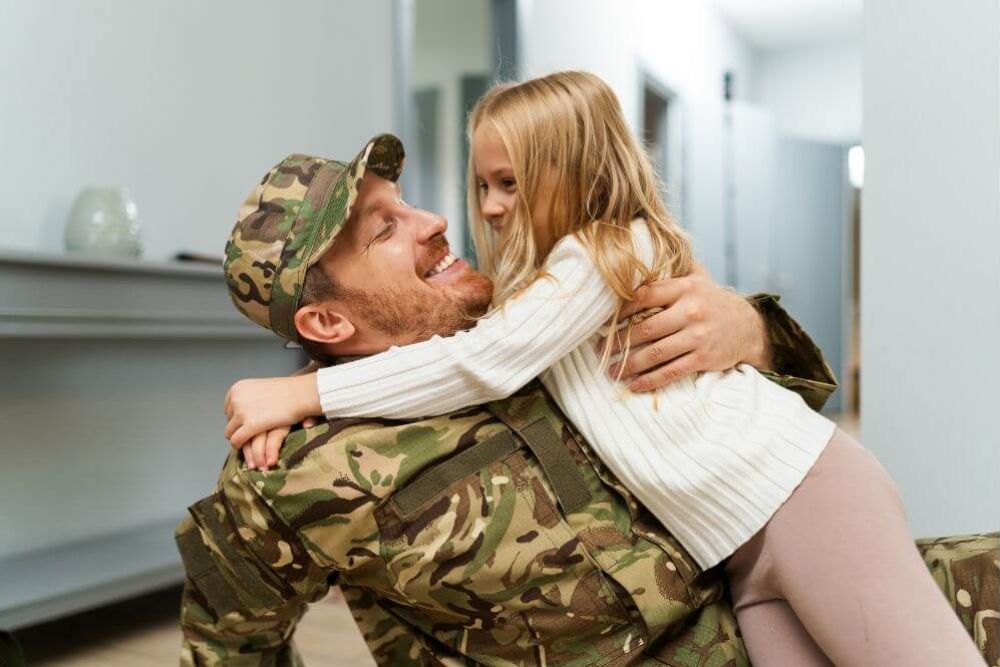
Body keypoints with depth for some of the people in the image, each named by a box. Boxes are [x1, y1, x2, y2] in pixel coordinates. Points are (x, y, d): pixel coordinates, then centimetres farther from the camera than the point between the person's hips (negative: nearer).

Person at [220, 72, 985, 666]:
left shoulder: (612, 248, -11)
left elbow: (479, 367, -18)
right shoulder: (535, 279, 17)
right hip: (741, 548, 8)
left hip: (802, 488, -8)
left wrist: (303, 392, -16)